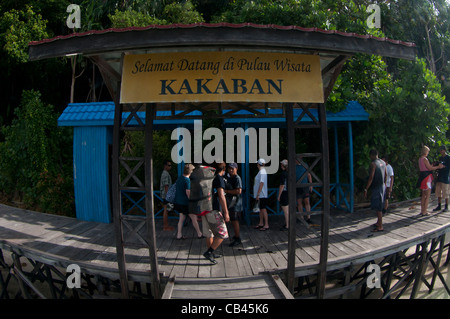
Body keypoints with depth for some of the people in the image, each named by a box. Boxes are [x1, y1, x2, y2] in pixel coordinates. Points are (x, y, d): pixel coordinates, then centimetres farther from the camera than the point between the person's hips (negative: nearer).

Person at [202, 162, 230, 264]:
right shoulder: (219, 178, -8)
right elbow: (221, 196, -17)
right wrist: (226, 212, -16)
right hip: (214, 210, -8)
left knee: (209, 234, 17)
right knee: (222, 233, -1)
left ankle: (211, 253, 27)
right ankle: (209, 252, -6)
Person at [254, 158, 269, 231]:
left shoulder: (262, 172, -19)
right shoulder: (262, 171, 12)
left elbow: (261, 184, -23)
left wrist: (258, 194, -22)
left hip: (261, 195, -10)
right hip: (260, 195, 10)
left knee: (263, 209, -5)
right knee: (260, 209, 16)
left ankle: (266, 225, 0)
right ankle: (261, 223, 25)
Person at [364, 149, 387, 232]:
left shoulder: (373, 164, -17)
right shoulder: (383, 162, 8)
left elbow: (371, 178, -21)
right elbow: (385, 175, 18)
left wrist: (366, 189, -18)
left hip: (376, 188, -9)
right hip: (382, 186, 9)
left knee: (378, 207, -5)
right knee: (379, 206, 19)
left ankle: (380, 226, -2)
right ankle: (378, 222, 30)